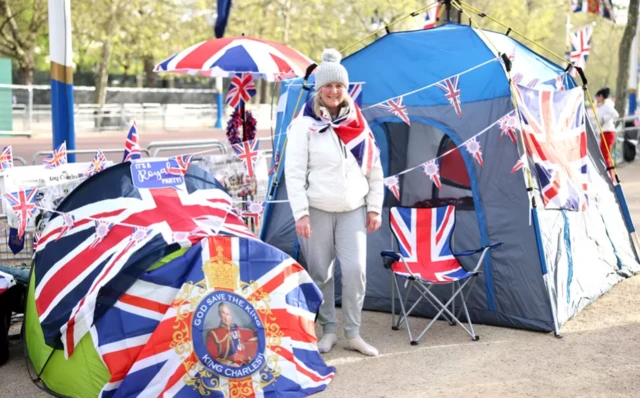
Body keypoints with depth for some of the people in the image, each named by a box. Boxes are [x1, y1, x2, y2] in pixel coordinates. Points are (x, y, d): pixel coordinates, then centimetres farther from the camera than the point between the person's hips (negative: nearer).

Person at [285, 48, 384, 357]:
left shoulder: (359, 124, 6)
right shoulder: (305, 124, -6)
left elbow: (374, 169, 10)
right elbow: (294, 172, -9)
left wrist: (375, 207, 6)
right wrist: (300, 213, -14)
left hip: (353, 210, 2)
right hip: (317, 211, -2)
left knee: (355, 270, -6)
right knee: (320, 273, 5)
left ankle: (353, 334, 9)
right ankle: (329, 330, 22)